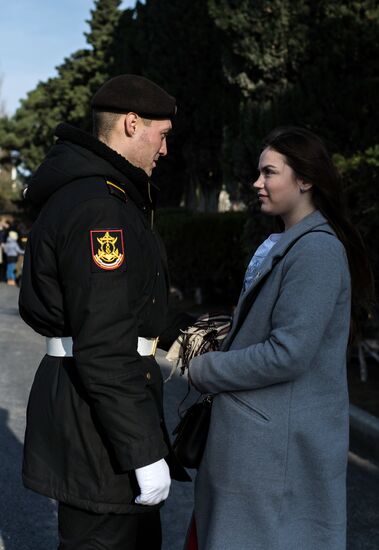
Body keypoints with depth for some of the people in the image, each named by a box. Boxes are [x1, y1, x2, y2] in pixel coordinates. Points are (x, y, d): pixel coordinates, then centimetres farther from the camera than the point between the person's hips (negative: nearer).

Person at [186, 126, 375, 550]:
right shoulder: (284, 244, 12)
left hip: (279, 443, -9)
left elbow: (287, 353, -23)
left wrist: (203, 371, -13)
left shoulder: (317, 251, -19)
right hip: (259, 430, 9)